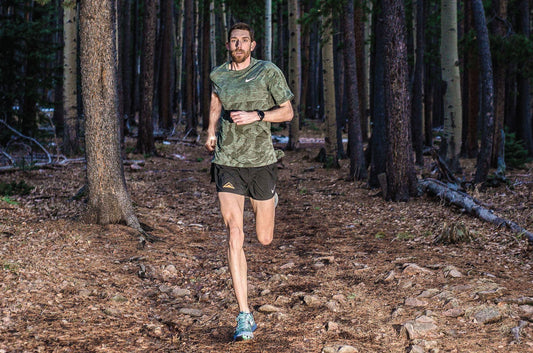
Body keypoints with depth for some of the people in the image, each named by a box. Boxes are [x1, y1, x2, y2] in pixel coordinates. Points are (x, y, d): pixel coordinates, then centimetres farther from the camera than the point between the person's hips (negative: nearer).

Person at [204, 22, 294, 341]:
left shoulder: (269, 72, -3)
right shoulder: (219, 75, 7)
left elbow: (288, 112, 1)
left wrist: (255, 116, -15)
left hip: (261, 162, -1)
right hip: (228, 164, 1)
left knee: (264, 239, 10)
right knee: (235, 235, -14)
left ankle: (270, 200, 50)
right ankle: (245, 318, -13)